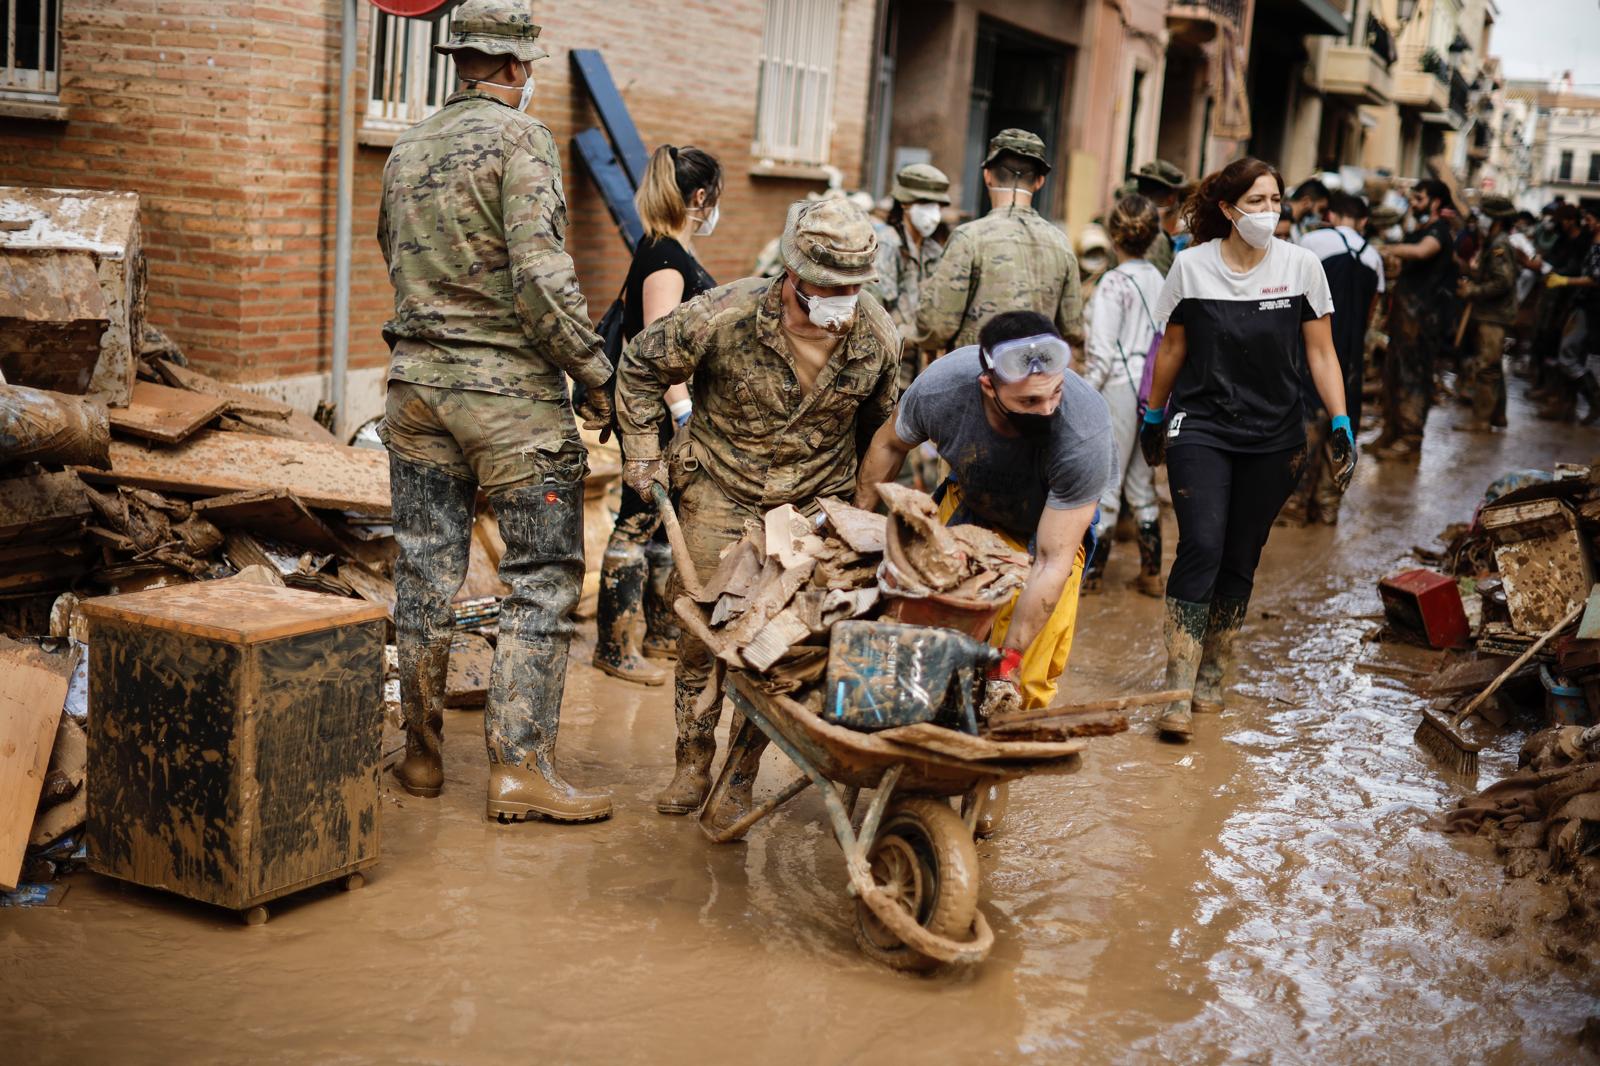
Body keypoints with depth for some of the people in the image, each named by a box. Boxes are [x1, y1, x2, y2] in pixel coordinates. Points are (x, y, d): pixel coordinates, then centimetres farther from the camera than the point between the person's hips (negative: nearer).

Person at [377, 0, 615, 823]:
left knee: (425, 574, 12)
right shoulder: (520, 138, -8)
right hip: (508, 387, -7)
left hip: (416, 379, 7)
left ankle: (422, 755, 20)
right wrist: (594, 369, -12)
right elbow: (538, 271, -17)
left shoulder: (406, 150, 13)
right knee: (542, 577, -2)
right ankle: (519, 767, -5)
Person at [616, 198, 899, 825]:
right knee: (702, 632, 2)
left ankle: (744, 779, 13)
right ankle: (693, 765, 21)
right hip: (720, 493, -1)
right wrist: (642, 458, -3)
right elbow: (641, 366, -5)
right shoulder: (723, 318, -22)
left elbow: (878, 425, 9)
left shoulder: (878, 338, -12)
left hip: (814, 502, 1)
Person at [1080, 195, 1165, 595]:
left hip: (1119, 386, -7)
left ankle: (1091, 572, 7)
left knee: (1105, 482, 0)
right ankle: (1151, 573, 18)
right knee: (1141, 483, 14)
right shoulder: (1159, 280, 6)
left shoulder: (1114, 283, -13)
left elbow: (1102, 352, -15)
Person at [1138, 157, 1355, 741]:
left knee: (1240, 561, 6)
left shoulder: (1301, 266, 0)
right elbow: (1172, 349, 10)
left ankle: (1212, 677, 22)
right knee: (1201, 547, -15)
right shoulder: (1192, 266, -2)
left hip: (1273, 439, 2)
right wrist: (1153, 419, 16)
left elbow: (1321, 353, 3)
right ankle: (1178, 692, -13)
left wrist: (1342, 425, -5)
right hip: (1200, 430, -2)